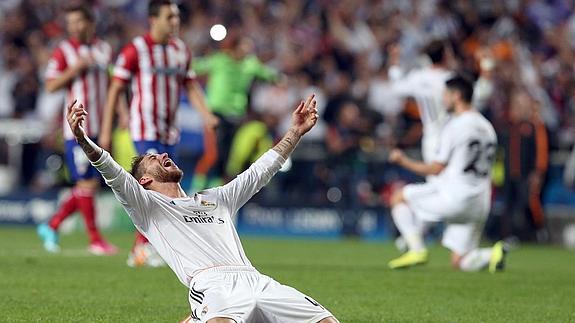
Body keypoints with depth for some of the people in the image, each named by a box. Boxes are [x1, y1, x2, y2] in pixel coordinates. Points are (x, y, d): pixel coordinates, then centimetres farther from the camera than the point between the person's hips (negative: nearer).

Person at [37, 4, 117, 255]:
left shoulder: (104, 49, 13)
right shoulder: (64, 51, -3)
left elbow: (113, 84, 21)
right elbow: (51, 85, -8)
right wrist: (75, 68, -18)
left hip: (99, 128, 6)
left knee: (91, 184, 7)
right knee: (86, 183, -6)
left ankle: (52, 226, 19)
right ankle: (95, 239, 1)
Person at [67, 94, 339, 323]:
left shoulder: (216, 199, 36)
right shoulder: (148, 206, 19)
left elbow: (260, 172, 41)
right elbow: (115, 176, 2)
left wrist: (295, 132, 37)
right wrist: (84, 142, -15)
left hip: (255, 280, 6)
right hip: (212, 284, -6)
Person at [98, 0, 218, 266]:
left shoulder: (181, 50, 10)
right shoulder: (135, 50, -8)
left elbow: (191, 87, 13)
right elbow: (115, 90, -5)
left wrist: (206, 114, -5)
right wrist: (106, 131, -8)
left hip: (169, 131, 6)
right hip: (144, 129, -6)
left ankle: (138, 251, 15)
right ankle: (144, 245, -10)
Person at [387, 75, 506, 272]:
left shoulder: (455, 126, -8)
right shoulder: (486, 127, 16)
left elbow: (436, 169, -6)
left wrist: (404, 161, 5)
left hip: (454, 195, -7)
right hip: (480, 204, 7)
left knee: (399, 198, 10)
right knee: (459, 262, 12)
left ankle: (416, 249, -5)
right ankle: (493, 254, -16)